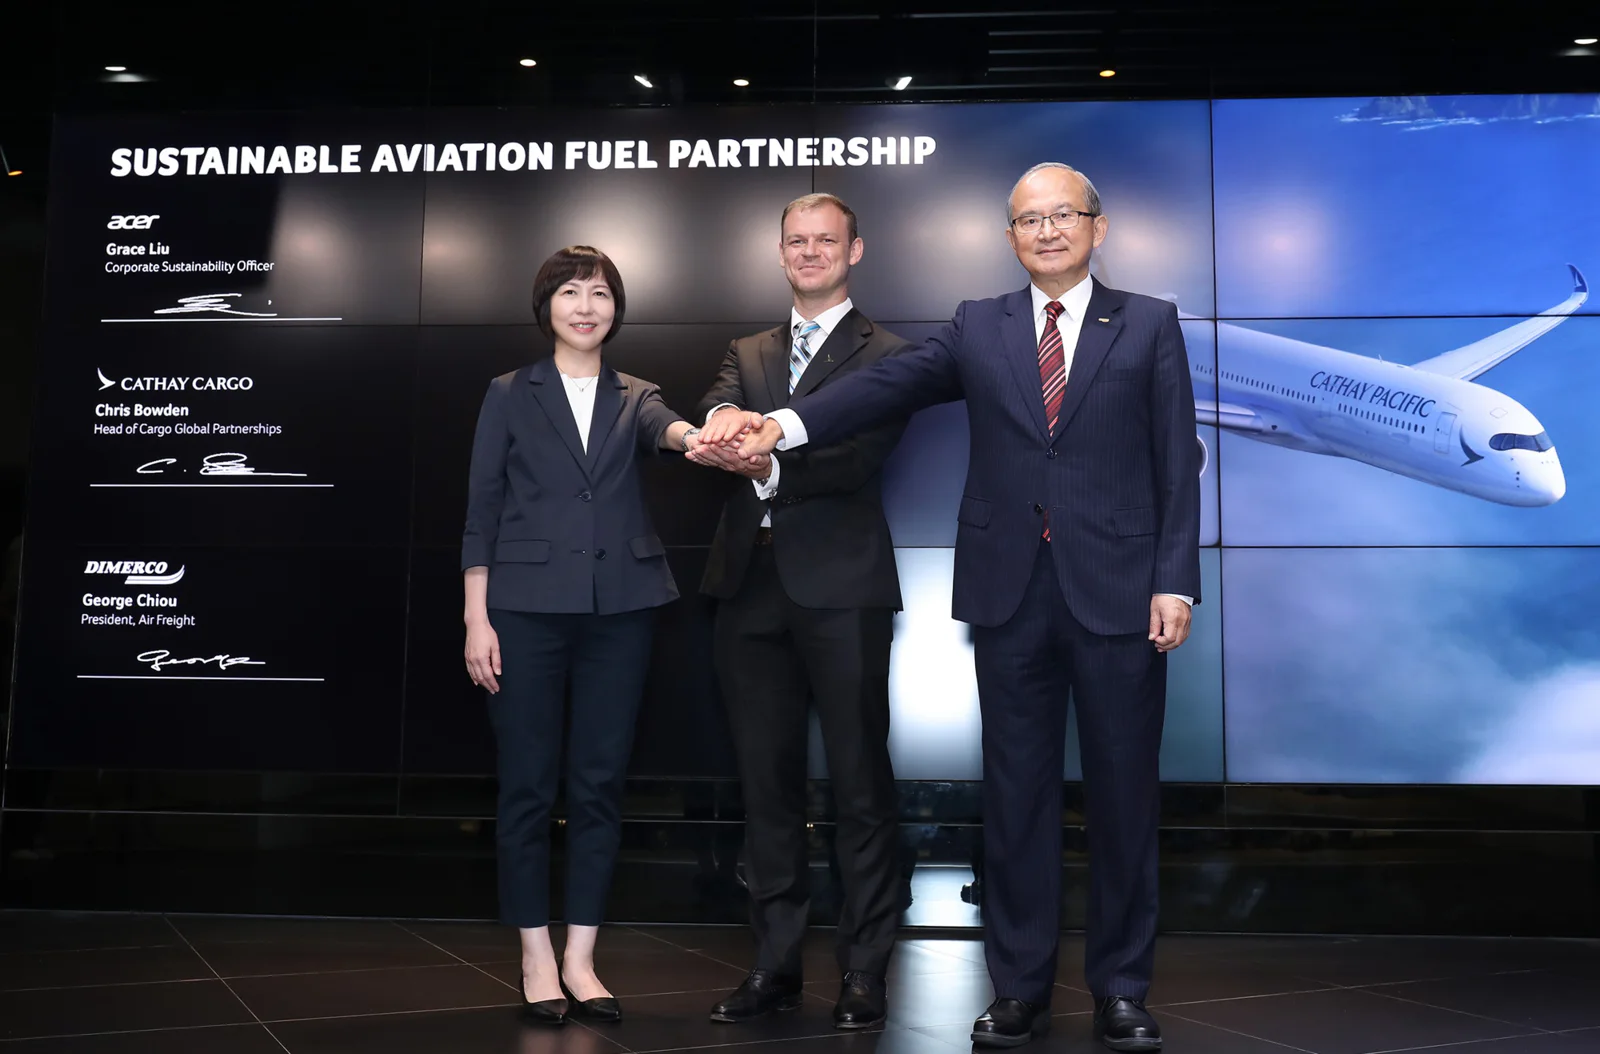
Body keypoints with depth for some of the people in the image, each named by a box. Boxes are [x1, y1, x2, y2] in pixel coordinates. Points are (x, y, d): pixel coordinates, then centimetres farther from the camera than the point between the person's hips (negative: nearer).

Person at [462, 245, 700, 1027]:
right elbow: (481, 512, 3)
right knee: (527, 783, 1)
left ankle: (580, 959, 15)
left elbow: (666, 429, -14)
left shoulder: (634, 398, 11)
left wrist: (699, 435, -38)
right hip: (527, 608, -2)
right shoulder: (510, 395, 7)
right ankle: (537, 961, 13)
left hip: (619, 609, 2)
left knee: (600, 781, 5)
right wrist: (477, 620, -5)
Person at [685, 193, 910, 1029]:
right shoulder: (746, 355, 19)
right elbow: (714, 417, -1)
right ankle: (776, 963, 19)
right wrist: (726, 418, -25)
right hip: (752, 586, 5)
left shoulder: (885, 355, 3)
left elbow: (860, 456, -12)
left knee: (860, 784, 0)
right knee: (766, 782, 9)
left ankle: (864, 974, 9)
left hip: (840, 589, -5)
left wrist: (767, 464, -28)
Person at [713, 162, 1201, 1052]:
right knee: (1017, 793, 8)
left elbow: (1178, 463, 2)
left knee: (1123, 791, 6)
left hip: (1118, 589, -1)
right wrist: (785, 425, -19)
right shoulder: (978, 328, 11)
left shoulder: (1151, 325, 6)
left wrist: (1175, 581, -7)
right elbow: (887, 386, -3)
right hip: (1011, 590, 2)